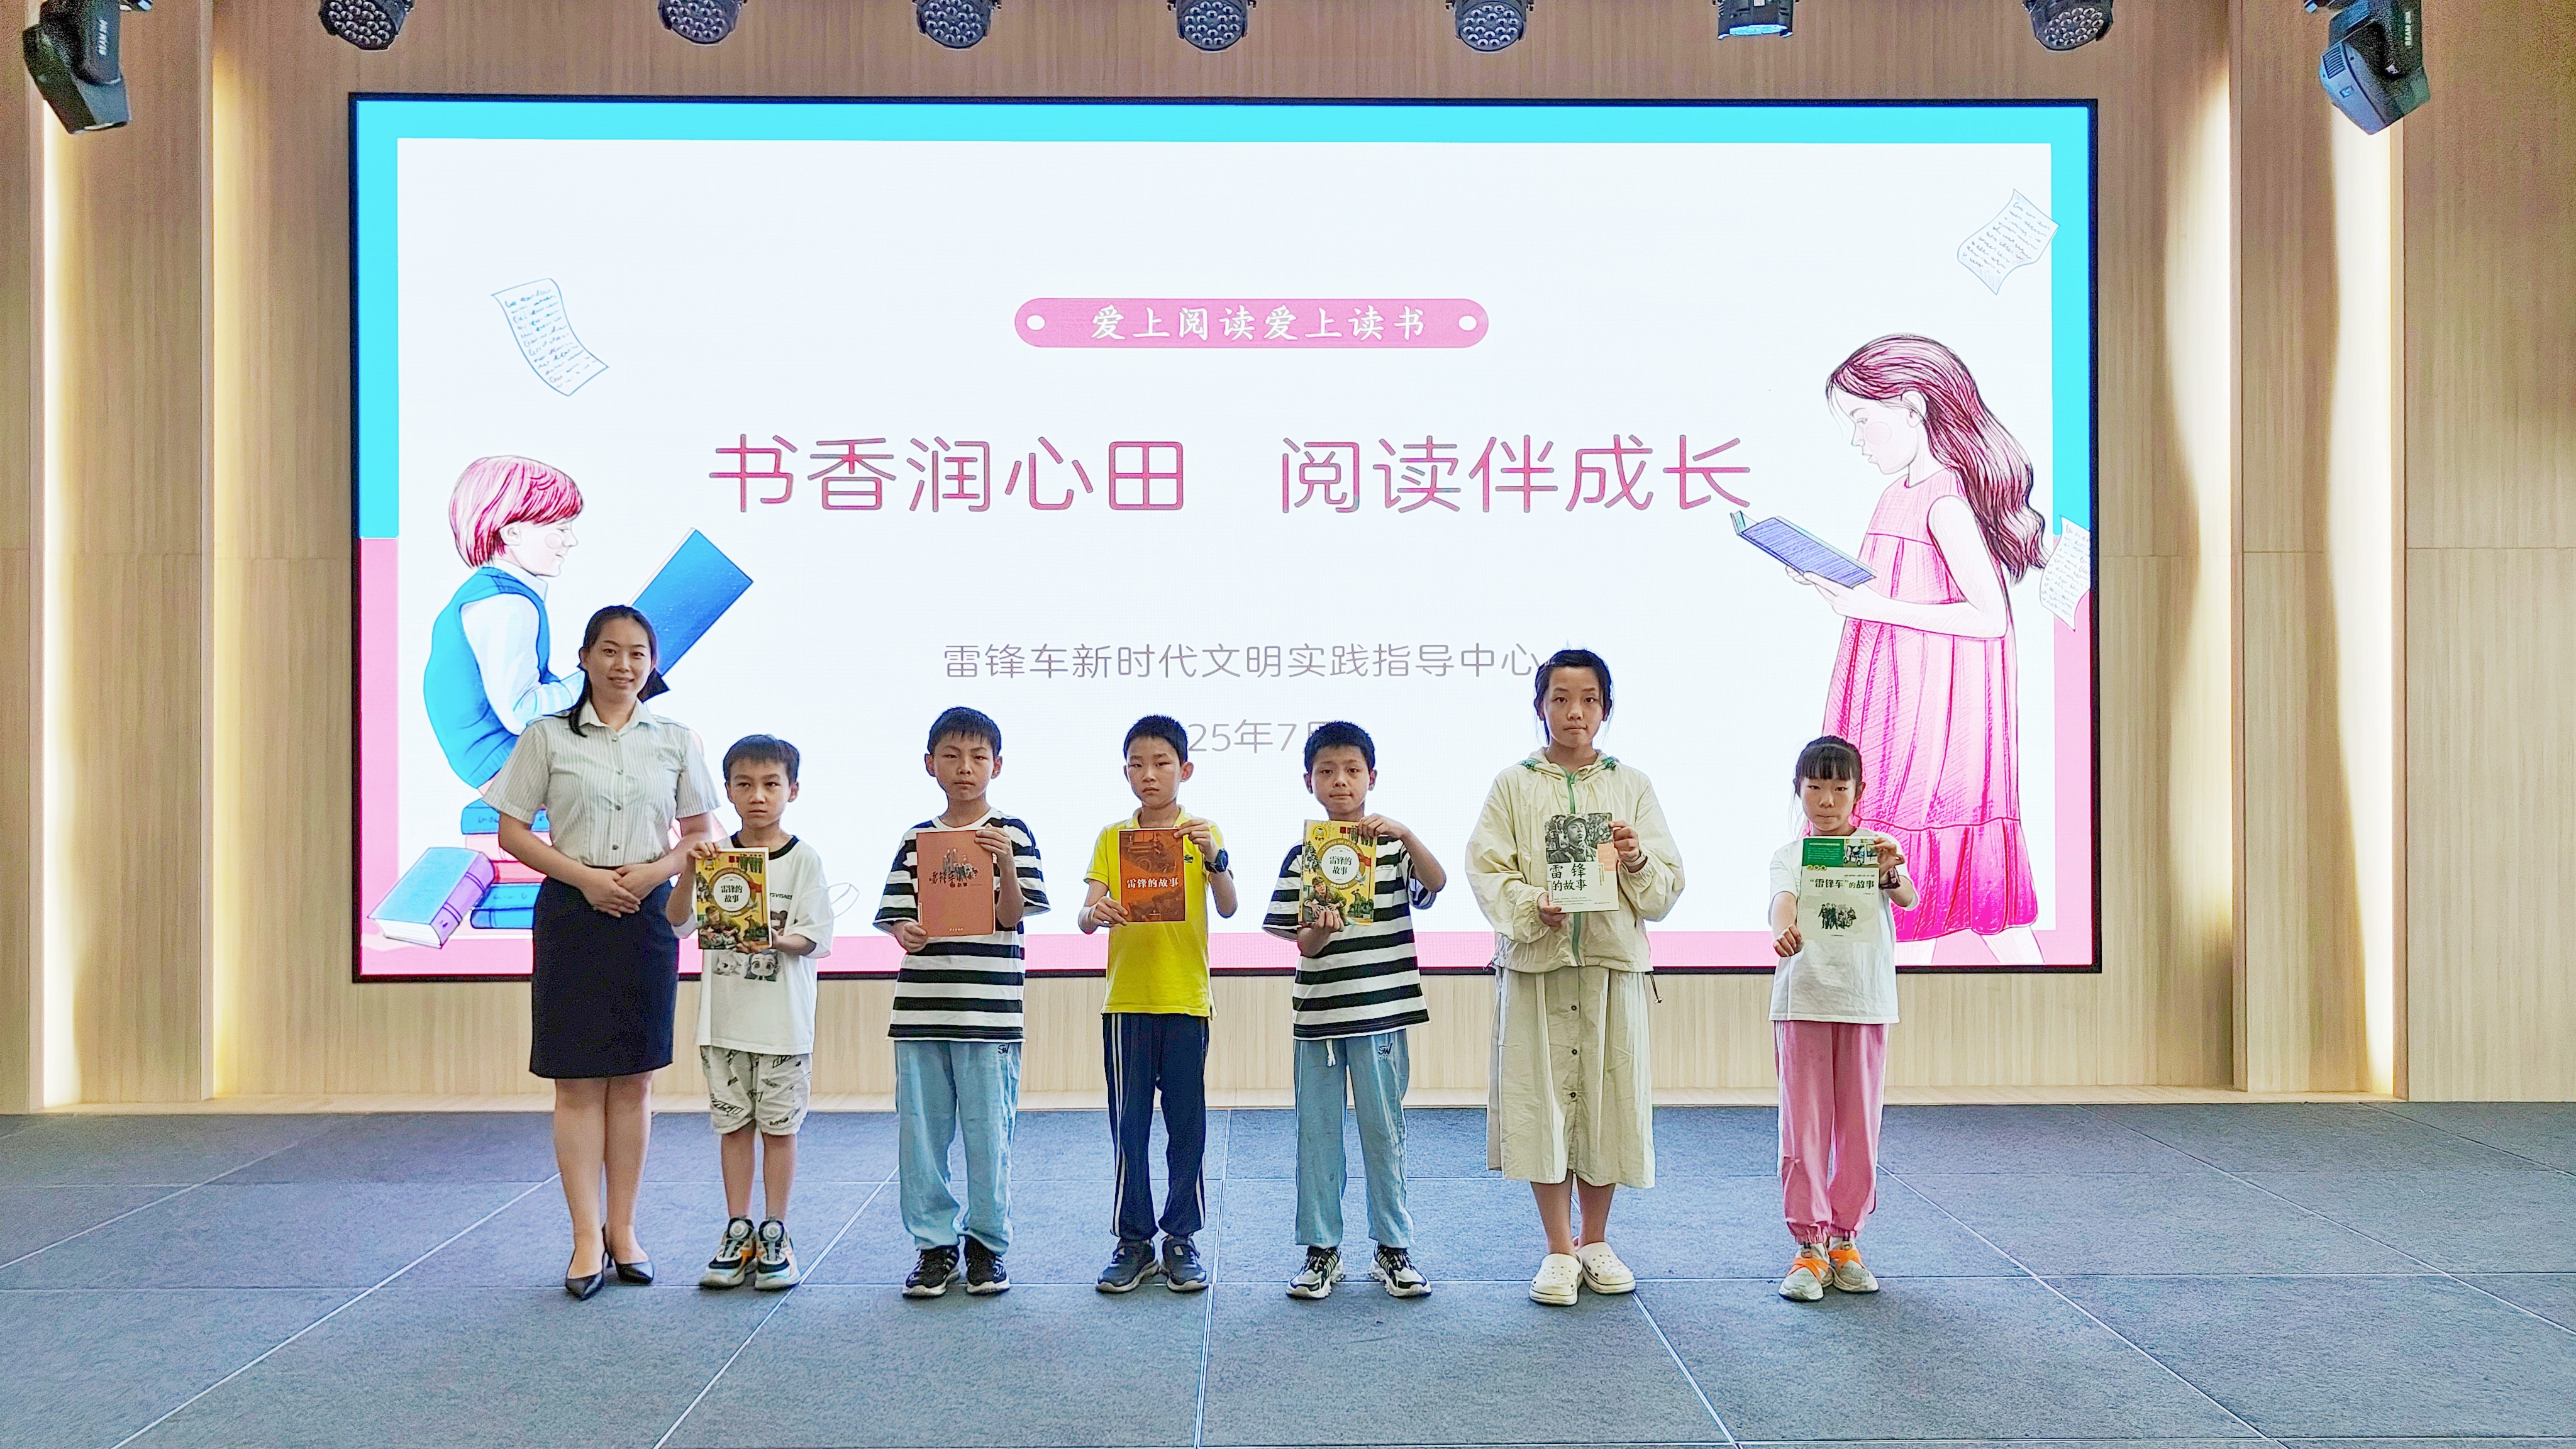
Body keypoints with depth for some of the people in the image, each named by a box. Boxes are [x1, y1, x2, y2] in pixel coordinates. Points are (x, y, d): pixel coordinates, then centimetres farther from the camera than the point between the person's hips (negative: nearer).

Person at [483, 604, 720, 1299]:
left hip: (648, 913, 2)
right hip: (572, 912, -2)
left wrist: (655, 871, -11)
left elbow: (700, 833, 9)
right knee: (577, 1079, -2)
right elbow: (513, 831, 1)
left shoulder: (675, 739, 9)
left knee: (633, 1078, 6)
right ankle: (587, 1237, 3)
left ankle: (623, 1228, 16)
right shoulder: (547, 737, 3)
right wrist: (585, 877, -13)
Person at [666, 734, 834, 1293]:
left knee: (779, 1126, 5)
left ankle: (775, 1234, 15)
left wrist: (778, 940, -28)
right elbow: (677, 921, -4)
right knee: (733, 1123, 10)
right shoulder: (716, 854, 3)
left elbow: (814, 937, -8)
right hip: (724, 1016, 3)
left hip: (783, 1020, -2)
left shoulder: (804, 859, -4)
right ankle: (738, 1232, 20)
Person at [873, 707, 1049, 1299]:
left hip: (989, 1012, -3)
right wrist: (907, 934, -15)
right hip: (920, 1009, 3)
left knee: (988, 1131, 2)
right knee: (920, 1132, 6)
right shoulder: (916, 840, 11)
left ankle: (988, 1243, 17)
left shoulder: (1013, 833, 2)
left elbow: (1012, 917, -5)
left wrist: (1005, 866, -22)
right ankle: (935, 1243, 19)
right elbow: (898, 916, 7)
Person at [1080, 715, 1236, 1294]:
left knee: (1187, 1124, 4)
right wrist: (1096, 913, -26)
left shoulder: (1202, 835, 3)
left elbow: (1228, 908, -10)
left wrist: (1214, 859, -28)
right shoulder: (1111, 838, 6)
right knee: (1129, 1125, 4)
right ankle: (1134, 1240, 14)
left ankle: (1182, 1239, 15)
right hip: (1126, 1001, 1)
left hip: (1186, 1000, -1)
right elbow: (1085, 916, -3)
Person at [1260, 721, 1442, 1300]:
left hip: (1382, 1012, -1)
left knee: (1384, 1131, 5)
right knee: (1317, 1133, 7)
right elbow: (1302, 945, 0)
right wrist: (1320, 930, -22)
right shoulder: (1301, 857, 4)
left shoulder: (1393, 845, 2)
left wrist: (1404, 834, -32)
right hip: (1318, 1014, 1)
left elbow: (1436, 882, -18)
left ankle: (1394, 1248, 17)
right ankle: (1322, 1251, 17)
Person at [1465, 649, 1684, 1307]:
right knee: (1543, 1102, 0)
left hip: (1615, 962, 1)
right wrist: (1534, 905, -19)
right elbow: (1487, 870, -3)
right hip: (1535, 963, -1)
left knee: (1608, 1100, 6)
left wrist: (1637, 861, -15)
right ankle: (1560, 1251, 14)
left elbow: (1668, 887, 6)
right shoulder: (1513, 785, 4)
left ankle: (1596, 1242, 24)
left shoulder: (1632, 785, 8)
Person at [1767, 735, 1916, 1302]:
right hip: (1803, 999, -1)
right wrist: (1782, 931, -39)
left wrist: (1892, 874, -36)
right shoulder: (1788, 855, 5)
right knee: (1803, 1126, -1)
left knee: (1859, 1126, 6)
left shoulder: (1878, 848, 5)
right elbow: (1782, 899, -15)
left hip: (1865, 1000, 1)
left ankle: (1844, 1240, 19)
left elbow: (1908, 899, -13)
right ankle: (1809, 1245, 6)